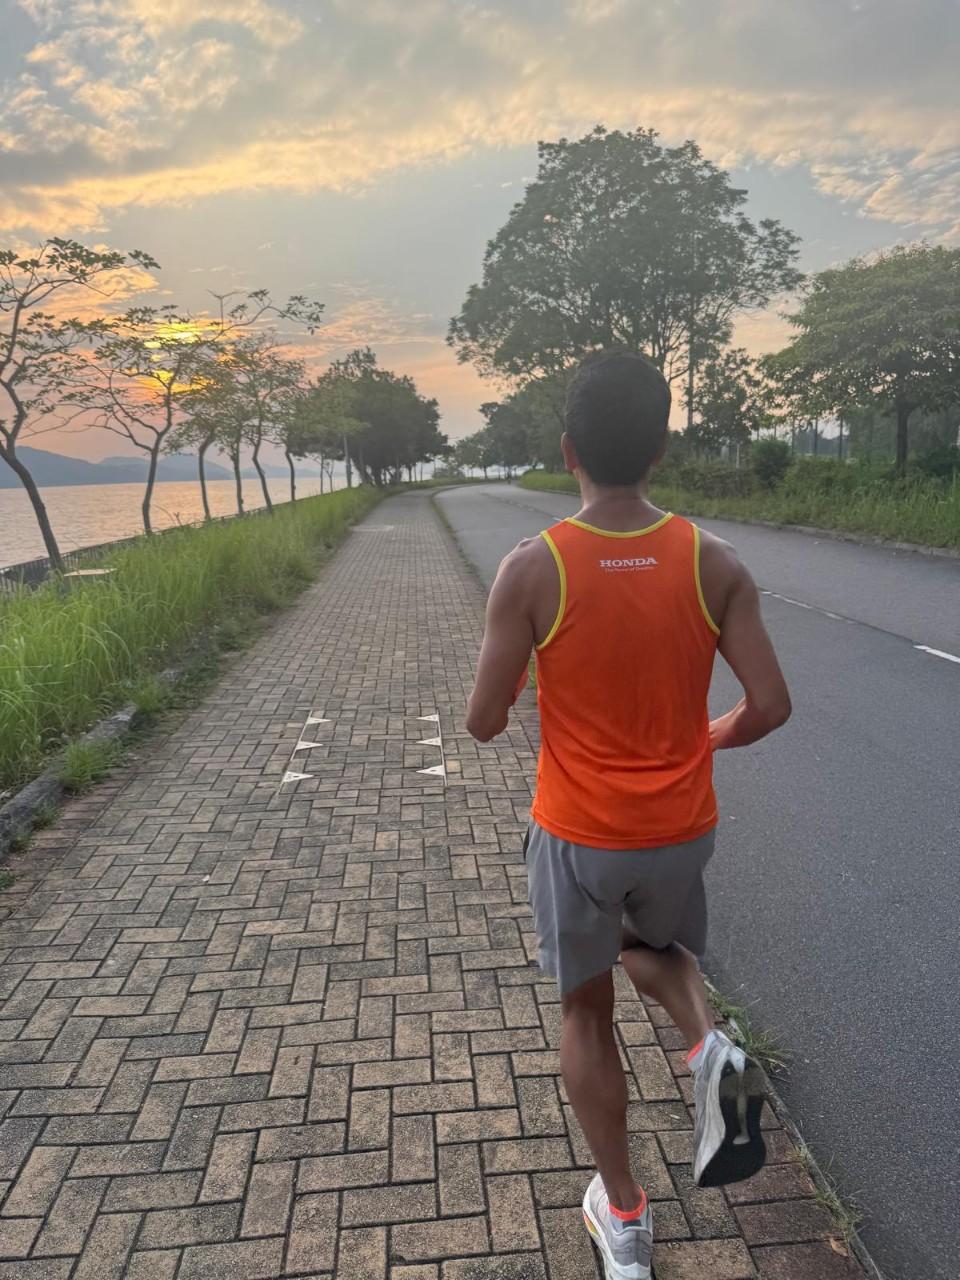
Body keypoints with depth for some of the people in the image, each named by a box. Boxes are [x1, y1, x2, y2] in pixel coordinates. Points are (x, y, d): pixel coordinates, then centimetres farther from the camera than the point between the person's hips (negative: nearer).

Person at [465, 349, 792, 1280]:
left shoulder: (531, 570, -18)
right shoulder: (713, 563, -11)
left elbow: (484, 723, -13)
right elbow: (770, 706, -9)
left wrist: (498, 699, 11)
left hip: (578, 834, -2)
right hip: (682, 828, 3)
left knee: (586, 1012, 20)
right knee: (651, 946, 34)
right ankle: (710, 1049, 6)